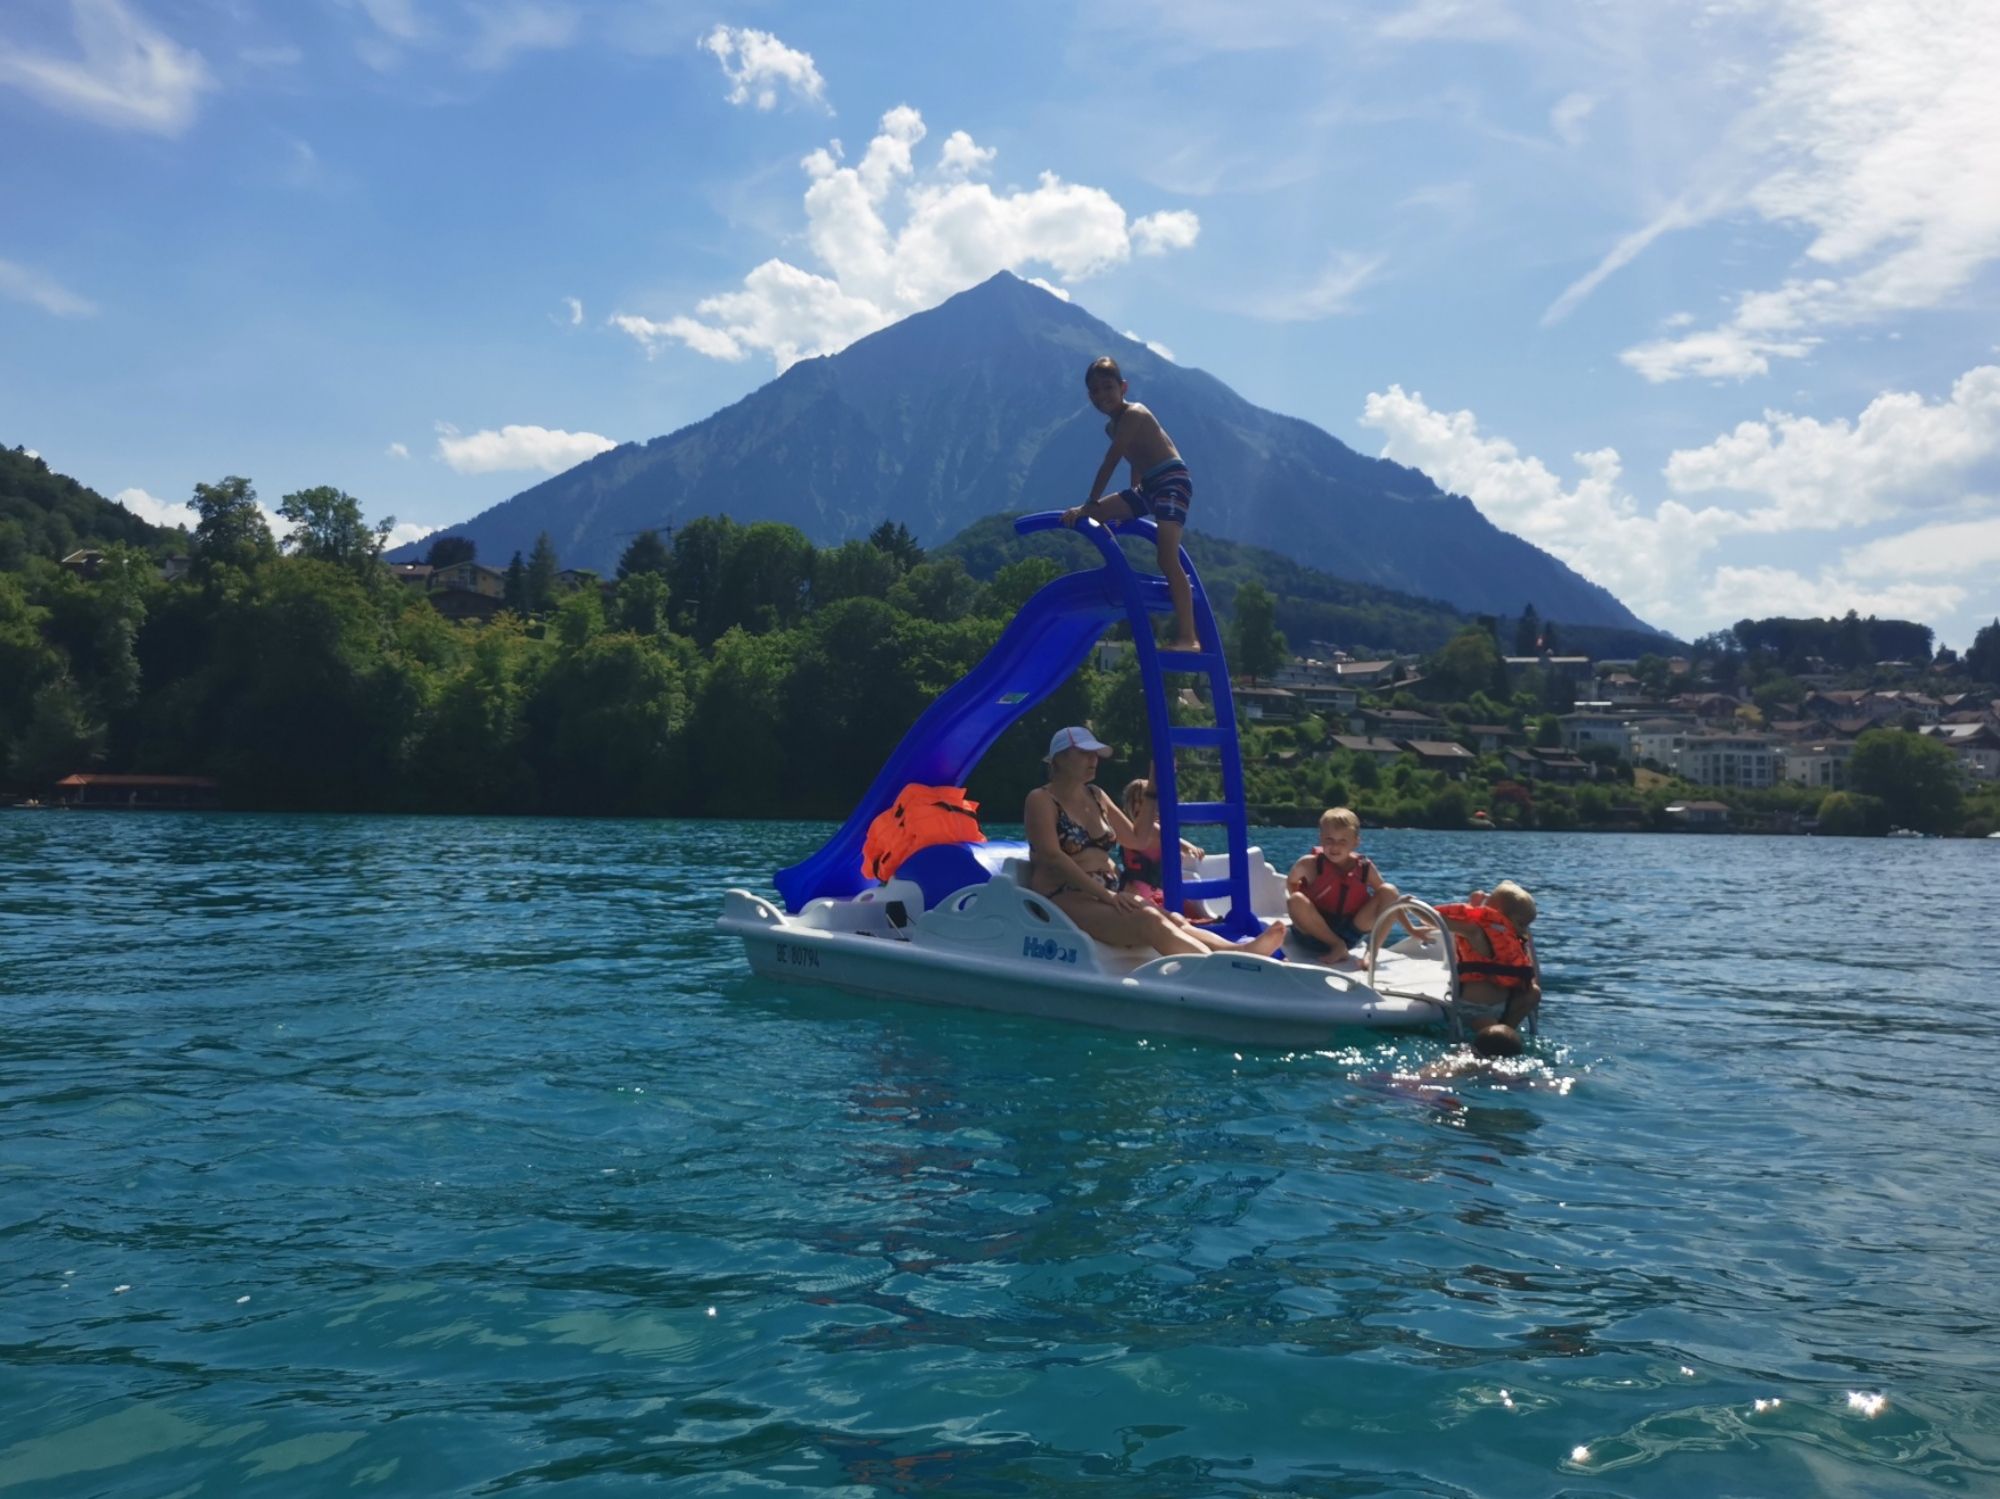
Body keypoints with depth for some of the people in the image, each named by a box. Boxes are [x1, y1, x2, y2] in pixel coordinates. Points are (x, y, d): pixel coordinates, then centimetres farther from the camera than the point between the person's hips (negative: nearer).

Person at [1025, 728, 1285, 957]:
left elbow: (1136, 837, 25)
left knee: (1171, 920, -23)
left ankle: (1235, 951, -46)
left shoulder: (1096, 796, 19)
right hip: (1064, 900, -7)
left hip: (1108, 895, 7)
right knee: (1147, 921, -32)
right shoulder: (1041, 800, -4)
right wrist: (1106, 894, -21)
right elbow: (1052, 857, -15)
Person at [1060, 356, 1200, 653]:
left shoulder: (1133, 414, -13)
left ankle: (1187, 637, -25)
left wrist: (1089, 504, -21)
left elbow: (1110, 462, -19)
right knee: (1092, 514, 7)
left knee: (1168, 559, -21)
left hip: (1174, 481, -10)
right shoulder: (1112, 426, 15)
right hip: (1149, 487, 10)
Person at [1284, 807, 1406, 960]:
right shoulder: (1310, 864, -10)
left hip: (1350, 934, 2)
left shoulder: (1365, 868, -4)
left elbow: (1391, 904, 6)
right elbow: (1291, 882, 12)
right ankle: (1338, 946, -21)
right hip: (1314, 934, -2)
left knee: (1390, 892, -12)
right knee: (1295, 901, -36)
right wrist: (1297, 901, 1)